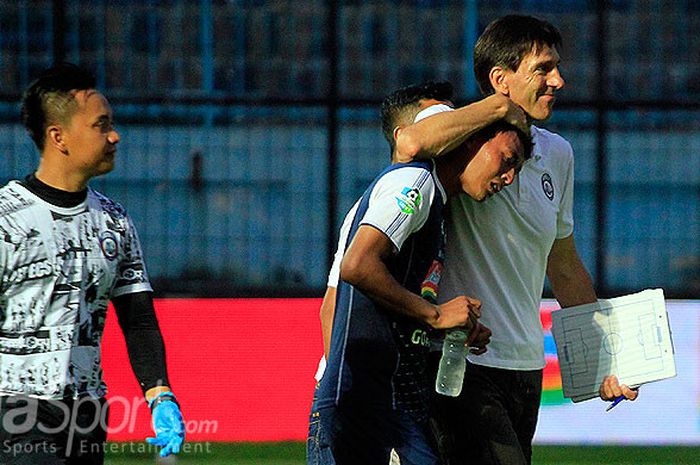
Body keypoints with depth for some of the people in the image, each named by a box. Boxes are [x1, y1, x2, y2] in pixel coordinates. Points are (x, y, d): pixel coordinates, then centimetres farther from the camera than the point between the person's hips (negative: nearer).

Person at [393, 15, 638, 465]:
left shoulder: (557, 154, 14)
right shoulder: (464, 141, -8)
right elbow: (412, 143, -34)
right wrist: (502, 106, -18)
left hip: (526, 369, 8)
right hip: (463, 367, -8)